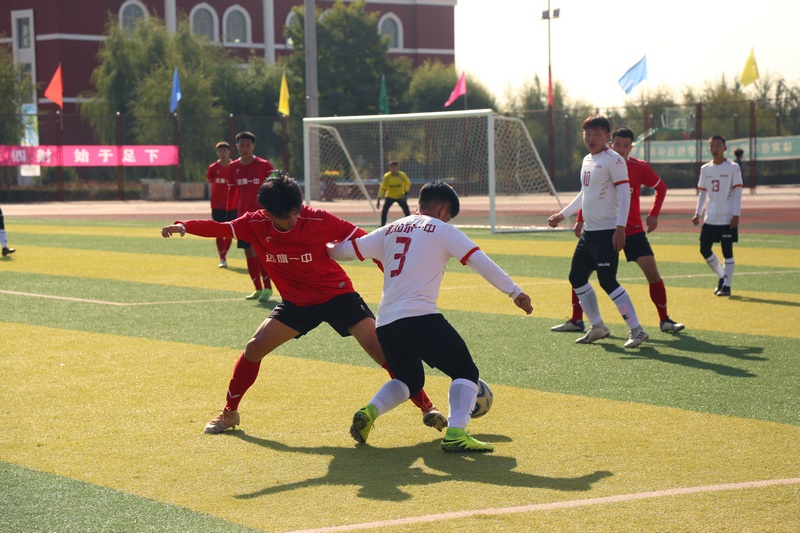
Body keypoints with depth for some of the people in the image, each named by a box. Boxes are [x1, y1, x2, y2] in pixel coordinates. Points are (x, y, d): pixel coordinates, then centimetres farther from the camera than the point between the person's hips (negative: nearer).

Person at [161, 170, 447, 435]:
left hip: (337, 294, -3)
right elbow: (219, 228, -13)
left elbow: (363, 241, -19)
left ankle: (426, 407, -8)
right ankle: (229, 412, 14)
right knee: (254, 349, -5)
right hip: (296, 302, 3)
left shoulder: (318, 220, -22)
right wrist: (182, 226, -32)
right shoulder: (255, 224, -12)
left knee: (380, 348, -17)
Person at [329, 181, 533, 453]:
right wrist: (514, 291, -6)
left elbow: (345, 250, 22)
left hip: (385, 322, 6)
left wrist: (327, 250, 43)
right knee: (466, 371, 3)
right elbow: (480, 261, -3)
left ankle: (369, 411, 1)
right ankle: (456, 433, -18)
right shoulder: (442, 230, 6)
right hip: (420, 317, -6)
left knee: (409, 379, 25)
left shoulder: (390, 230, 20)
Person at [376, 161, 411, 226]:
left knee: (407, 212, -10)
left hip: (400, 197, 0)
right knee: (384, 211, -13)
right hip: (390, 196, 0)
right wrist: (378, 200, -22)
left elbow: (408, 183, -2)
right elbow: (382, 188, -17)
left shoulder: (402, 175, -18)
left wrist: (405, 194, -14)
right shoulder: (386, 176, -18)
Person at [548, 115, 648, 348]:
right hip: (589, 231, 9)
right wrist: (562, 214, 31)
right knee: (576, 277, 13)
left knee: (607, 281, -14)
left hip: (607, 232, -9)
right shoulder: (587, 160, 15)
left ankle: (637, 330, -8)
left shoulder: (613, 160, -11)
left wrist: (620, 227, -24)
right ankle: (598, 327, 24)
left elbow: (624, 193, -17)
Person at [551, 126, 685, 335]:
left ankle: (665, 320, 4)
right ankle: (576, 321, 11)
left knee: (652, 272, -11)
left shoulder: (640, 167, -7)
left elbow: (661, 188, 7)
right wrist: (581, 220, 1)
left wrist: (653, 215, -5)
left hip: (633, 230, -2)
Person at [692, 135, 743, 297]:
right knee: (704, 249, 3)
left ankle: (727, 285, 5)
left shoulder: (733, 168, -4)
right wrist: (698, 213, 6)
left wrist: (736, 214, -13)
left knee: (727, 251, -2)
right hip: (710, 218, 5)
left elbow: (737, 192, -7)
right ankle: (721, 276, 22)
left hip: (727, 218, -5)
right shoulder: (705, 169, 9)